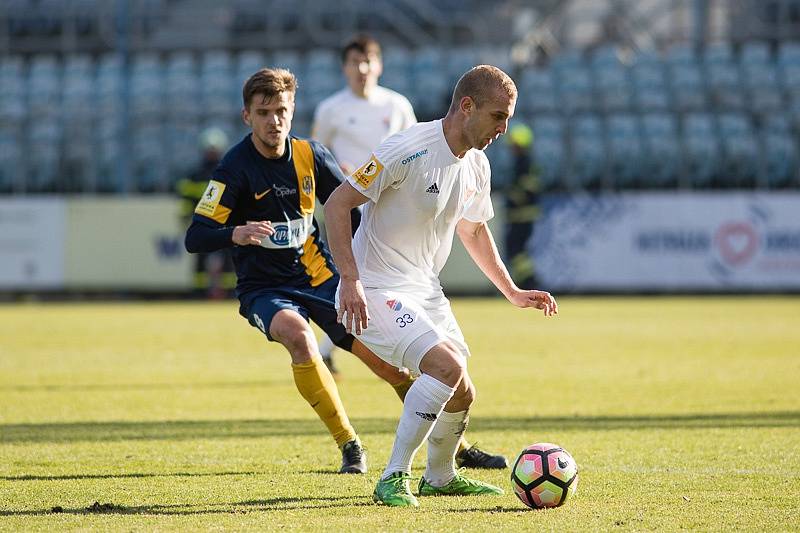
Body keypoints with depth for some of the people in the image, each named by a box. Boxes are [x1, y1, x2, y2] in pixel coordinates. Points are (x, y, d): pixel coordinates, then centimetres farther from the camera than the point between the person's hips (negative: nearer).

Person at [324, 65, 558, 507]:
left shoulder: (476, 165, 5)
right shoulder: (409, 149, -21)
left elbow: (473, 229, 23)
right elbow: (337, 204, -20)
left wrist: (513, 293, 20)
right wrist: (350, 280, -27)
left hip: (426, 290, 8)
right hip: (376, 291, -8)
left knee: (461, 394, 9)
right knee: (448, 366, -25)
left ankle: (439, 477, 37)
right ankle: (393, 479, -16)